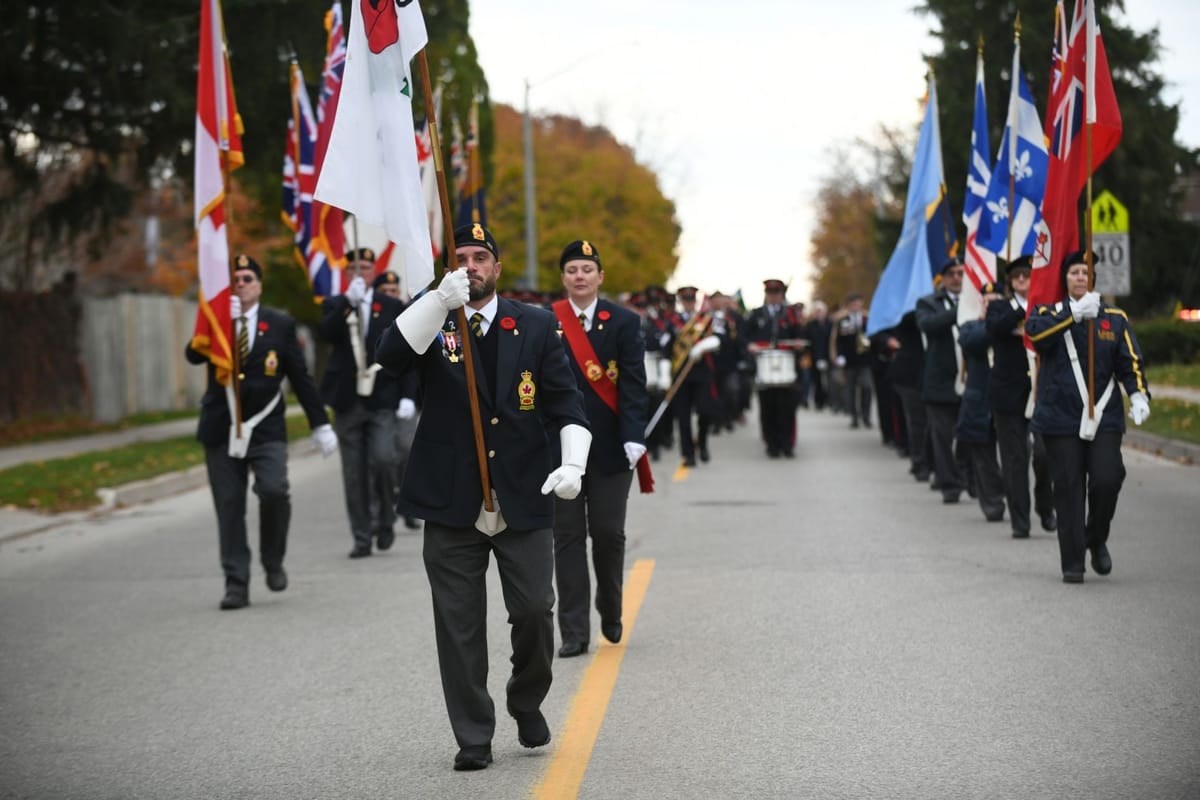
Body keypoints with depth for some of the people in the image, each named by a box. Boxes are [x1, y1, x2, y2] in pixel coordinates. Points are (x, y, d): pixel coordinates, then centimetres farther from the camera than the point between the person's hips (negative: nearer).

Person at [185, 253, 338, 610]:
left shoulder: (280, 324, 7)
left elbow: (300, 377, 9)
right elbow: (193, 354, -10)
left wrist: (320, 424, 8)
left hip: (265, 429, -1)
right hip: (221, 430, 1)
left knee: (274, 491, -19)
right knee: (229, 507, 1)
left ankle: (273, 561, 6)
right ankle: (236, 584, 6)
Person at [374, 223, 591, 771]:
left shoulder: (535, 326, 7)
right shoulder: (432, 323, 5)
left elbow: (565, 401, 4)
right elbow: (390, 355, -15)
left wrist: (572, 462, -12)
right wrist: (440, 300, -26)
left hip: (523, 500, 0)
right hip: (452, 504, 0)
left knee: (535, 611, -2)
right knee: (459, 624, 2)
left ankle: (527, 705, 26)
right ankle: (473, 739, 12)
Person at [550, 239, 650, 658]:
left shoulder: (625, 322, 2)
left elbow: (633, 384, -4)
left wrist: (634, 438, -15)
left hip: (609, 447, 0)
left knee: (608, 534, 3)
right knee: (568, 537, 2)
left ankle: (611, 611, 28)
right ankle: (574, 632, 5)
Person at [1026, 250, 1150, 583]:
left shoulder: (1115, 318, 11)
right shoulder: (1049, 313, 7)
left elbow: (1130, 362, 6)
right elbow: (1035, 332, -17)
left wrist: (1138, 395, -12)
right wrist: (1074, 313, -27)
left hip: (1104, 418, 1)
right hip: (1061, 419, -1)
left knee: (1107, 481, -9)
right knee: (1068, 490, -2)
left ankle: (1097, 540, 18)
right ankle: (1073, 562, 6)